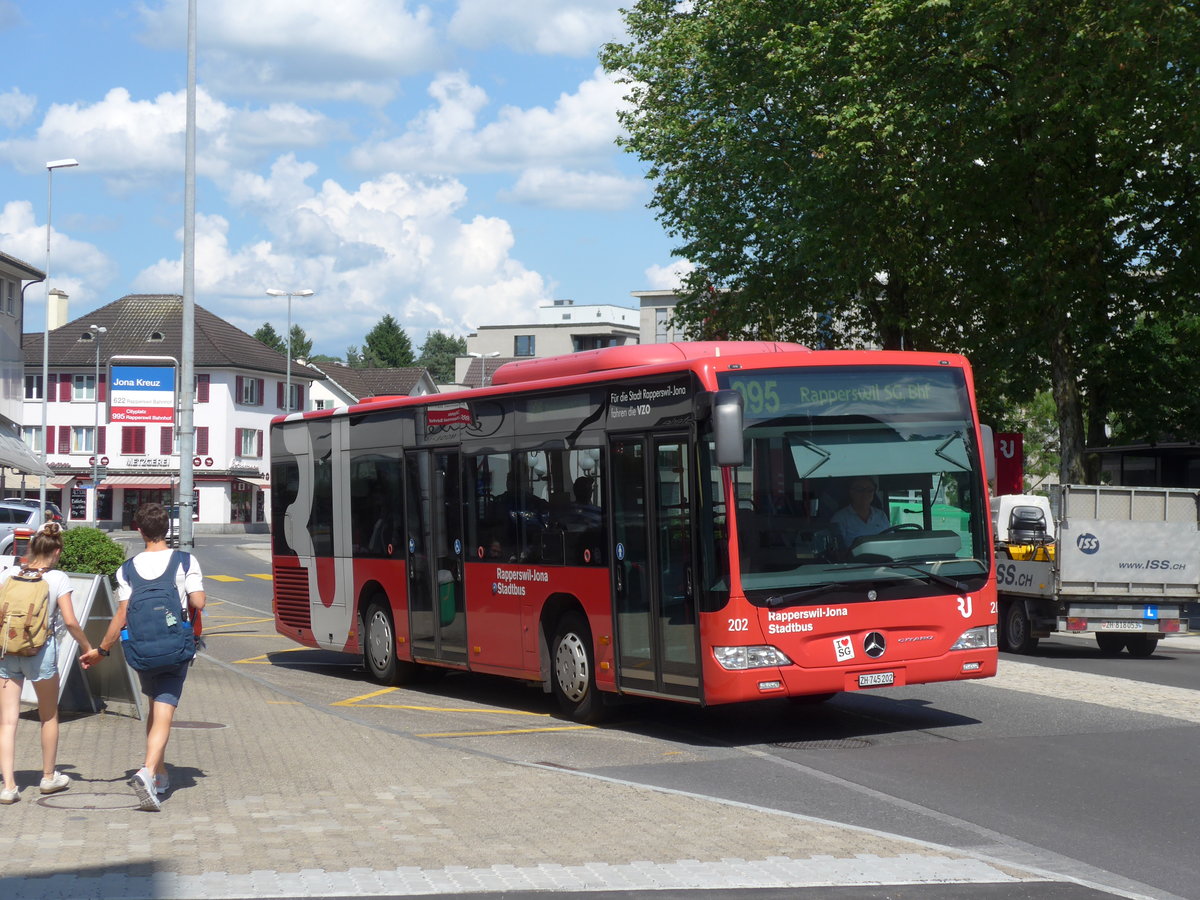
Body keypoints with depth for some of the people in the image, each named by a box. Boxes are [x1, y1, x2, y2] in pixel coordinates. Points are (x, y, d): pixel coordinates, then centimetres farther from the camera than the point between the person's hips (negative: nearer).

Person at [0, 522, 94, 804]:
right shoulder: (58, 579, -7)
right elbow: (70, 621, -11)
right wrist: (87, 648, 2)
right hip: (41, 652, -2)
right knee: (49, 716, 18)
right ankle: (49, 777, 30)